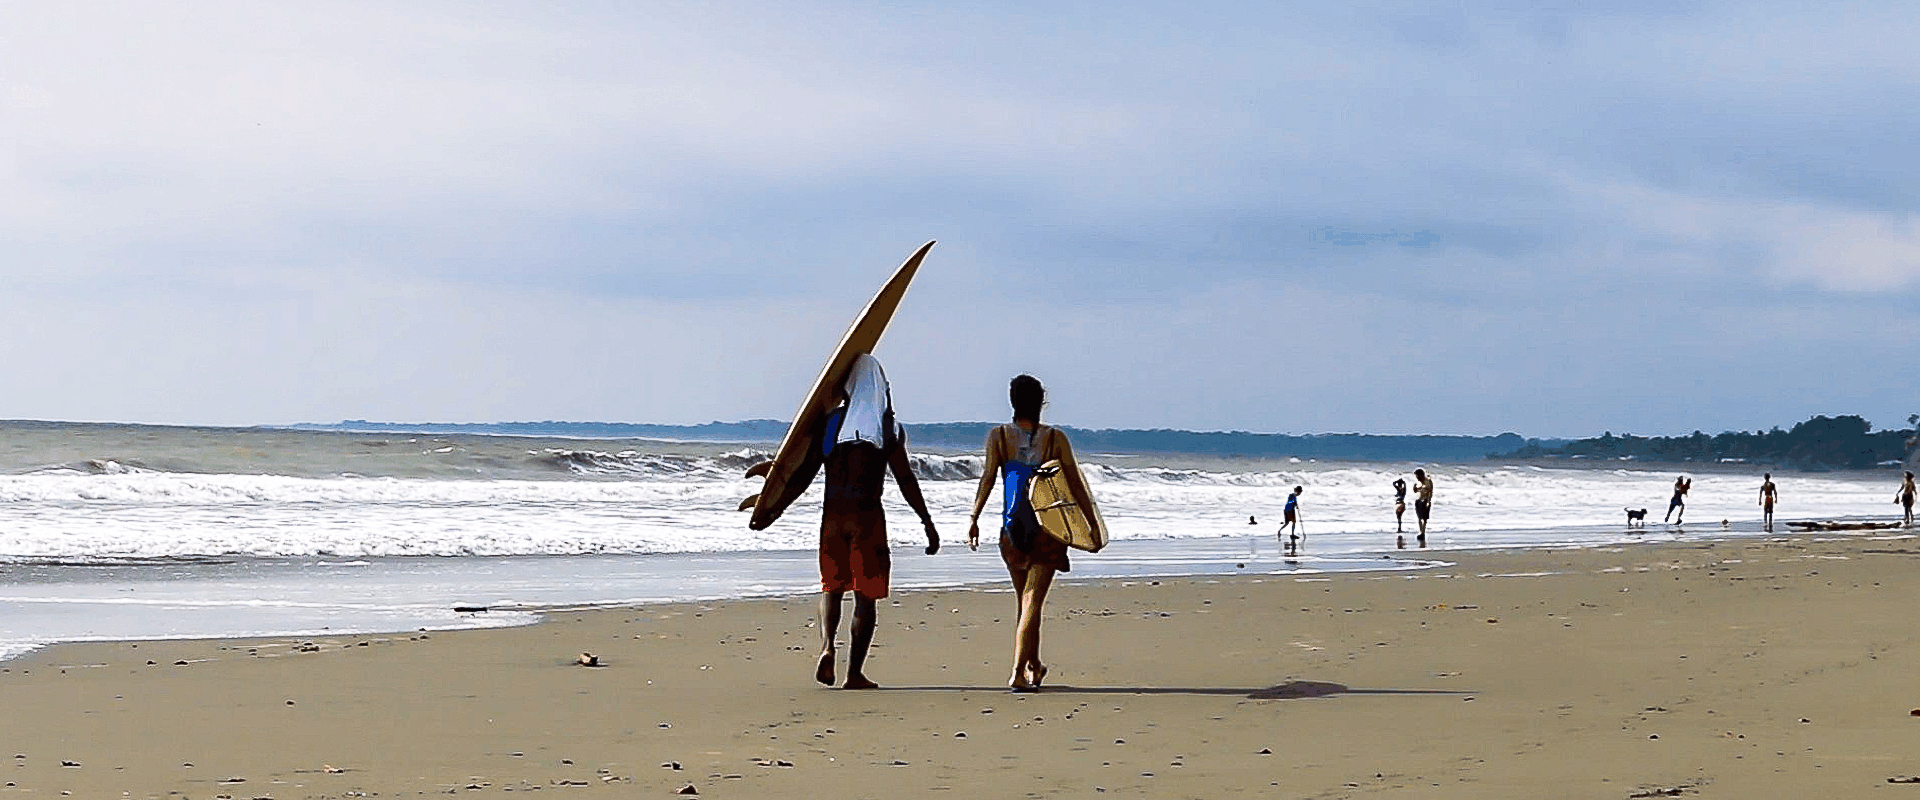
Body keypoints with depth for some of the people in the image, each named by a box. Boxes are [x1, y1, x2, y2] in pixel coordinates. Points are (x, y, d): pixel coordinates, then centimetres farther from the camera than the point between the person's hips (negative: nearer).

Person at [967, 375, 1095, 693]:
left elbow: (987, 478, -9)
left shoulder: (998, 436, 1)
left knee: (1025, 600, 18)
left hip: (1012, 531, 2)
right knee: (1033, 602, -5)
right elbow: (1076, 484, 0)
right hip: (1048, 530, -2)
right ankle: (1018, 673, -18)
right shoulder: (1056, 439, -1)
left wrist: (974, 519, -8)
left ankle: (1033, 667, 32)